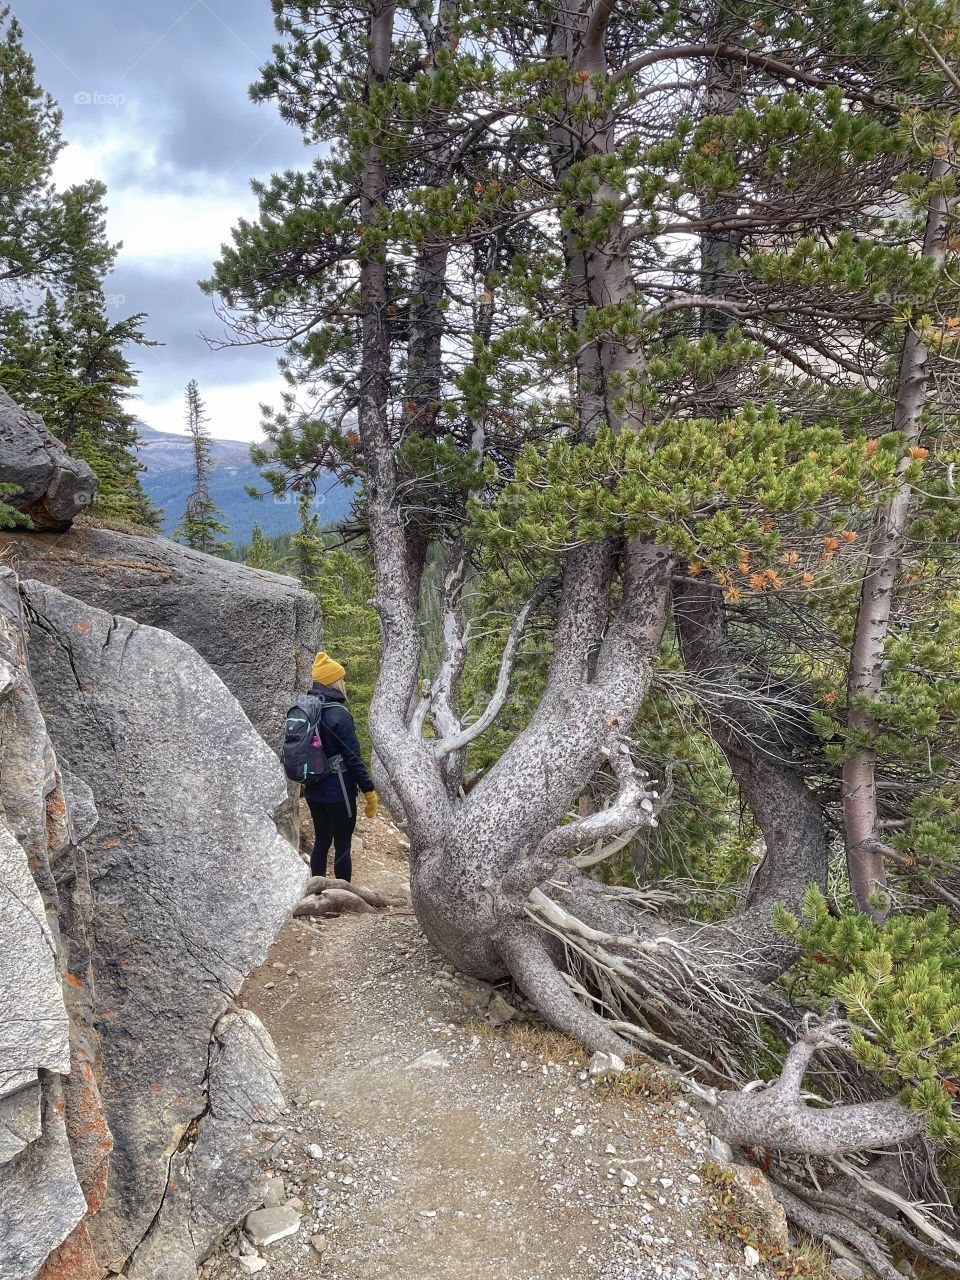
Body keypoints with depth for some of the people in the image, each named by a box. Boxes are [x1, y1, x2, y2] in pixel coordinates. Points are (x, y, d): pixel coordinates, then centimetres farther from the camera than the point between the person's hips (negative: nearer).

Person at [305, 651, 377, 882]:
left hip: (313, 791, 7)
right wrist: (369, 791, -12)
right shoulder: (338, 714, -18)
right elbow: (353, 758, -18)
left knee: (321, 842, 16)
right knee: (342, 847, 3)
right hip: (338, 793, -7)